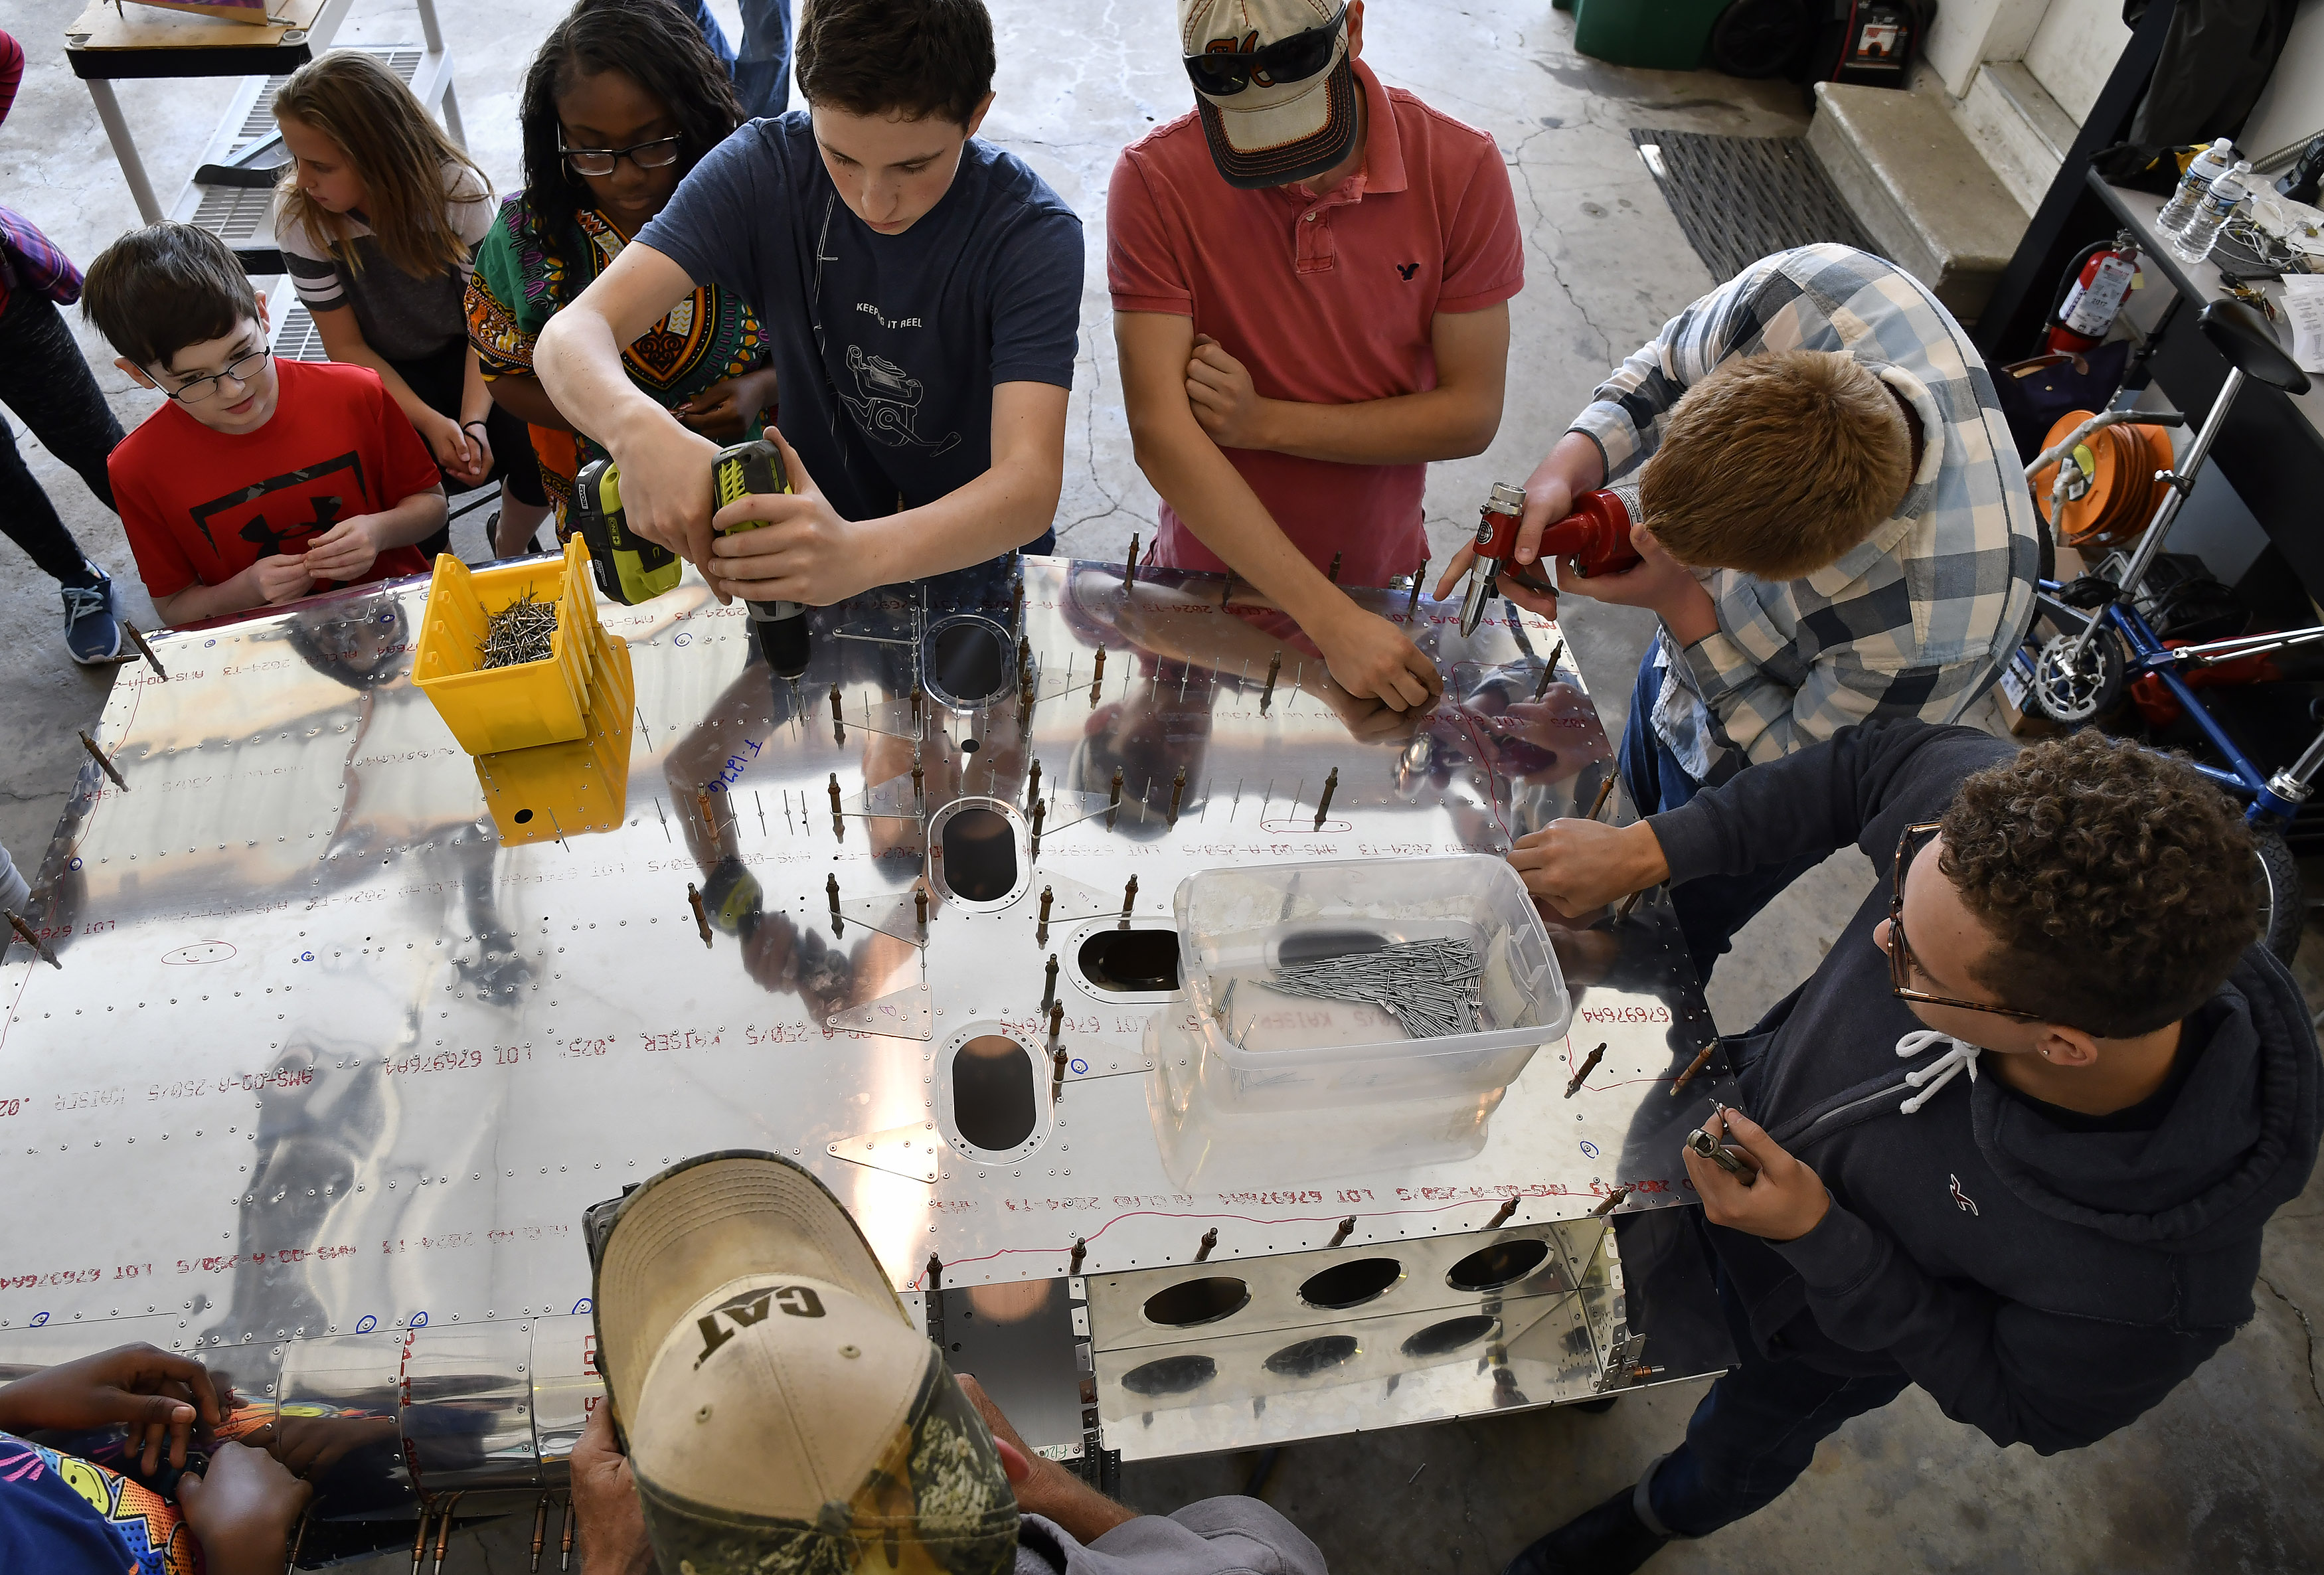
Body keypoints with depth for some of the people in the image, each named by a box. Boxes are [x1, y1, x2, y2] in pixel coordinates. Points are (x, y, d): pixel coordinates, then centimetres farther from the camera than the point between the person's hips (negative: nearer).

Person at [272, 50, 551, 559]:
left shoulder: (458, 190, -18)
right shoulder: (298, 213, -16)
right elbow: (347, 347, -10)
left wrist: (473, 421, -29)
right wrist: (430, 422, -25)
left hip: (462, 357, 0)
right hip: (382, 374, 0)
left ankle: (509, 547, 7)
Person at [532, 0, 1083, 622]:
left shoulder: (1032, 234, -20)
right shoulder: (766, 168, -14)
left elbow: (1031, 482, -32)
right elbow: (575, 331, -19)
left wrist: (858, 553, -53)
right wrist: (637, 428, -45)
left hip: (976, 559, -1)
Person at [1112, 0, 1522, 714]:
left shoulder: (1461, 167, -16)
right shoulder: (1154, 180, -22)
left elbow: (1472, 413, -13)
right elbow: (1160, 431, -28)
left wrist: (1265, 422, -24)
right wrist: (1334, 620, -34)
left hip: (1379, 577, 2)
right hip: (1211, 569, -1)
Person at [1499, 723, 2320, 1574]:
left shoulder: (2148, 1282, -45)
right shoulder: (2006, 825, -40)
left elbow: (2024, 1406, -23)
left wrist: (1819, 1240, -33)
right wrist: (1646, 850, -24)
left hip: (1837, 1328, -2)